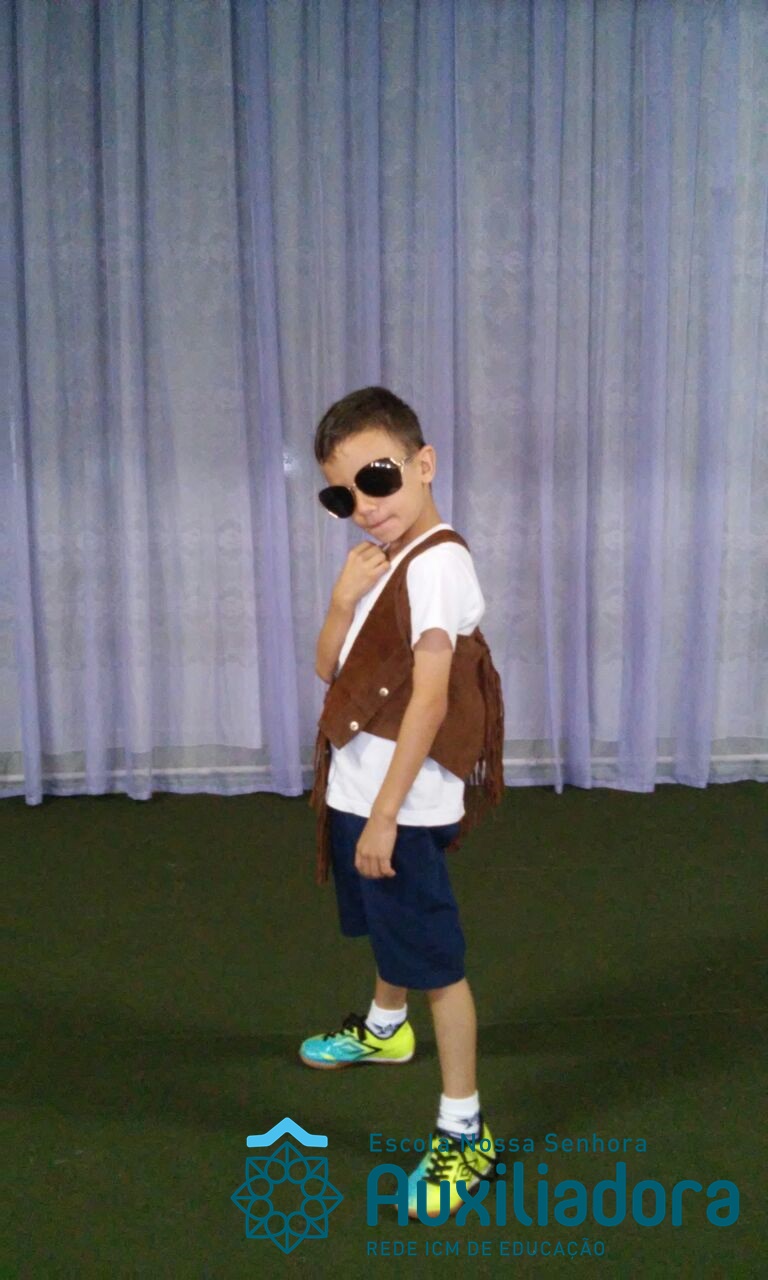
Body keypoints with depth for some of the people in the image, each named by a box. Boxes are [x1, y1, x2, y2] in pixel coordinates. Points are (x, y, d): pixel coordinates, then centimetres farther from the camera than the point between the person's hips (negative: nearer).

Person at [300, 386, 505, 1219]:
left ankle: (463, 1134, 10)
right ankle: (384, 1031, 54)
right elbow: (327, 669, 9)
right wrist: (343, 598, -10)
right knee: (388, 929, 30)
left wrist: (384, 815, -25)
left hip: (402, 805, -9)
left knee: (435, 962, -1)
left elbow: (430, 700, -25)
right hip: (359, 791, 9)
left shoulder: (435, 563, -20)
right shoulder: (382, 559, 9)